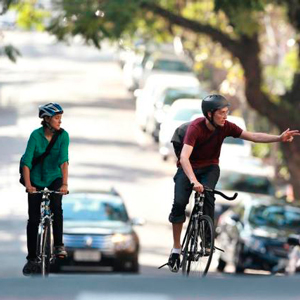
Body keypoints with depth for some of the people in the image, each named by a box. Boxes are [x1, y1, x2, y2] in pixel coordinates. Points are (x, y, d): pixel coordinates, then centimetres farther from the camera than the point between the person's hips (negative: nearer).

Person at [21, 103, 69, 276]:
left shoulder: (63, 135, -13)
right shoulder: (36, 135, -16)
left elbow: (64, 160, -23)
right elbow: (27, 161, -21)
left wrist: (65, 184, -35)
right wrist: (28, 184, -32)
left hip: (55, 178, 0)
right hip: (37, 180, 0)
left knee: (56, 206, -28)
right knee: (34, 219, -1)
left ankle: (59, 244, -17)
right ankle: (32, 258, 9)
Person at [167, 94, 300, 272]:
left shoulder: (226, 127, -15)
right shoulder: (196, 128, -29)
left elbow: (253, 136, -14)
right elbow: (184, 157, -39)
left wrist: (279, 138, -27)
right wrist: (194, 181, -52)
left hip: (209, 168, 2)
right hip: (188, 168, -2)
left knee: (207, 197, -27)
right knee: (179, 202, -20)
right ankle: (176, 249, -6)